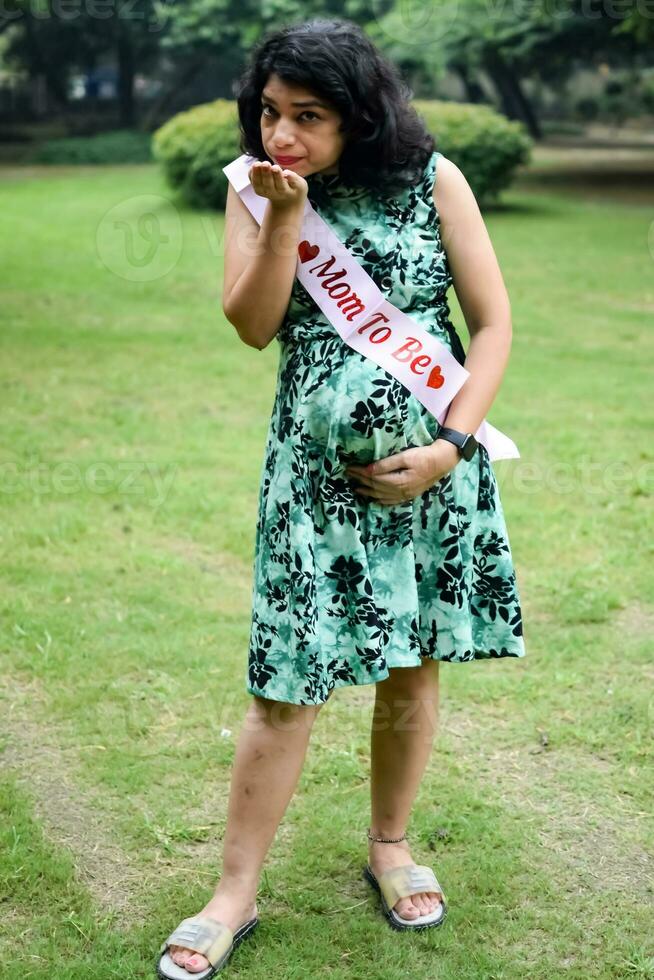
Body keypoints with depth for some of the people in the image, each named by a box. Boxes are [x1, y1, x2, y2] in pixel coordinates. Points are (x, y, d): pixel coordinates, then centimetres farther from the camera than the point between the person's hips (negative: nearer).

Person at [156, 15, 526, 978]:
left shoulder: (433, 181, -4)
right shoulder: (255, 187, 1)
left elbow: (494, 321, -3)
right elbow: (253, 326, -8)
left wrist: (447, 447, -11)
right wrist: (284, 216, -19)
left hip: (431, 467, 0)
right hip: (316, 472, 0)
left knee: (412, 666, 11)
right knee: (287, 684, -1)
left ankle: (390, 846, 34)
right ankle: (237, 891, 14)